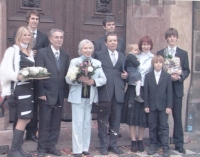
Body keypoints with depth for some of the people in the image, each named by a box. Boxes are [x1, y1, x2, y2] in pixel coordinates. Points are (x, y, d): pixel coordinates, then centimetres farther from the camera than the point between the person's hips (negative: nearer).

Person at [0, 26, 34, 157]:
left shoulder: (31, 52, 18)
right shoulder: (12, 50, -5)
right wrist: (18, 76, -28)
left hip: (29, 86, 8)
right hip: (19, 87, -8)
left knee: (26, 118, 8)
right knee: (24, 119, -10)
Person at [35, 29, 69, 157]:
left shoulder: (65, 56, 12)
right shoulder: (42, 52, -3)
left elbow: (66, 75, 10)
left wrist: (66, 93, 5)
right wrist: (41, 93, -13)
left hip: (60, 95, 4)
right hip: (46, 94, -4)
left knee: (56, 123, 8)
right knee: (44, 123, 2)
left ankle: (51, 146, 19)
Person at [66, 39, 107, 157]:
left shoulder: (97, 63, 8)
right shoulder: (74, 61, 2)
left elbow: (103, 79, 2)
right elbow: (68, 79, -6)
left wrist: (93, 81, -16)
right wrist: (79, 79, -24)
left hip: (91, 97, 3)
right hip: (78, 96, -3)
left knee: (87, 122, 10)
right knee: (78, 123, -1)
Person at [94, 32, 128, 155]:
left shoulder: (123, 56, 16)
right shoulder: (99, 55, 5)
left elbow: (124, 73, 18)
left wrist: (125, 76, -3)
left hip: (118, 92, 3)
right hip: (104, 91, -3)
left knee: (116, 119, 8)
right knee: (103, 119, 3)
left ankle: (113, 144, 20)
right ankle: (104, 146, 13)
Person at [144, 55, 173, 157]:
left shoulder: (167, 76, 2)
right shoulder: (148, 76, 4)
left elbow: (169, 92, -1)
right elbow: (146, 92, 2)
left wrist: (169, 106, -7)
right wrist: (146, 105, -3)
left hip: (163, 106, -1)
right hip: (152, 105, 1)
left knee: (164, 126, 2)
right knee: (152, 126, 7)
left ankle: (165, 148, 5)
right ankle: (153, 146, 17)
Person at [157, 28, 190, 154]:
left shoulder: (183, 53, 8)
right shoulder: (160, 53, 6)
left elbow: (187, 70, 5)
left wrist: (180, 77, -14)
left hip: (177, 88, 0)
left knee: (178, 116, 3)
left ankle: (179, 143, 10)